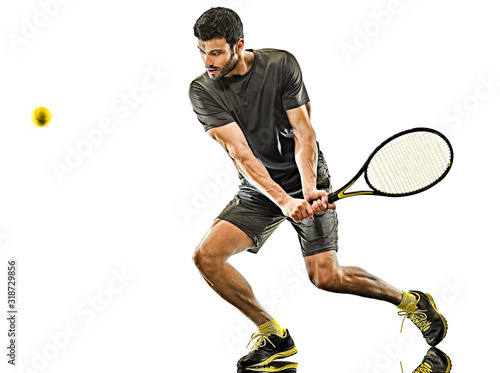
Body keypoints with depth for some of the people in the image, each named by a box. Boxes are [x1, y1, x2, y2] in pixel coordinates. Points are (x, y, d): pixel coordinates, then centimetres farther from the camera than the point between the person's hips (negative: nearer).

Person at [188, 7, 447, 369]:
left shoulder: (281, 64, -14)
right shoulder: (203, 90, -13)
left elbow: (303, 132, -14)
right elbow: (241, 154, -22)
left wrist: (309, 189, -29)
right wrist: (283, 200, -34)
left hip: (307, 182, -3)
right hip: (258, 191, 3)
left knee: (326, 276, -16)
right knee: (206, 256, -15)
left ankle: (412, 301, 9)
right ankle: (274, 335, 1)